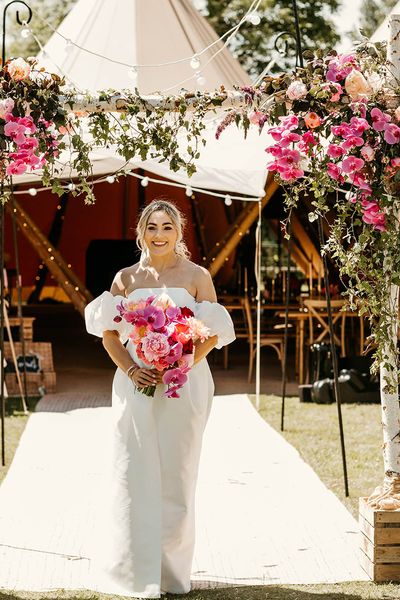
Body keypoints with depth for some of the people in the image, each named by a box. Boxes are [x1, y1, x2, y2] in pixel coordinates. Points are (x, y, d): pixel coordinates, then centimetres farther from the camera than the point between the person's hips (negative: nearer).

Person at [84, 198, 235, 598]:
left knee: (176, 476, 3)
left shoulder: (196, 276, 3)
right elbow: (108, 333, 7)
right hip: (136, 385, 1)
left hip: (185, 385, -1)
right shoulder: (126, 278, 8)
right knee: (136, 475, -2)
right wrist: (131, 369, -9)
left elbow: (213, 333, 0)